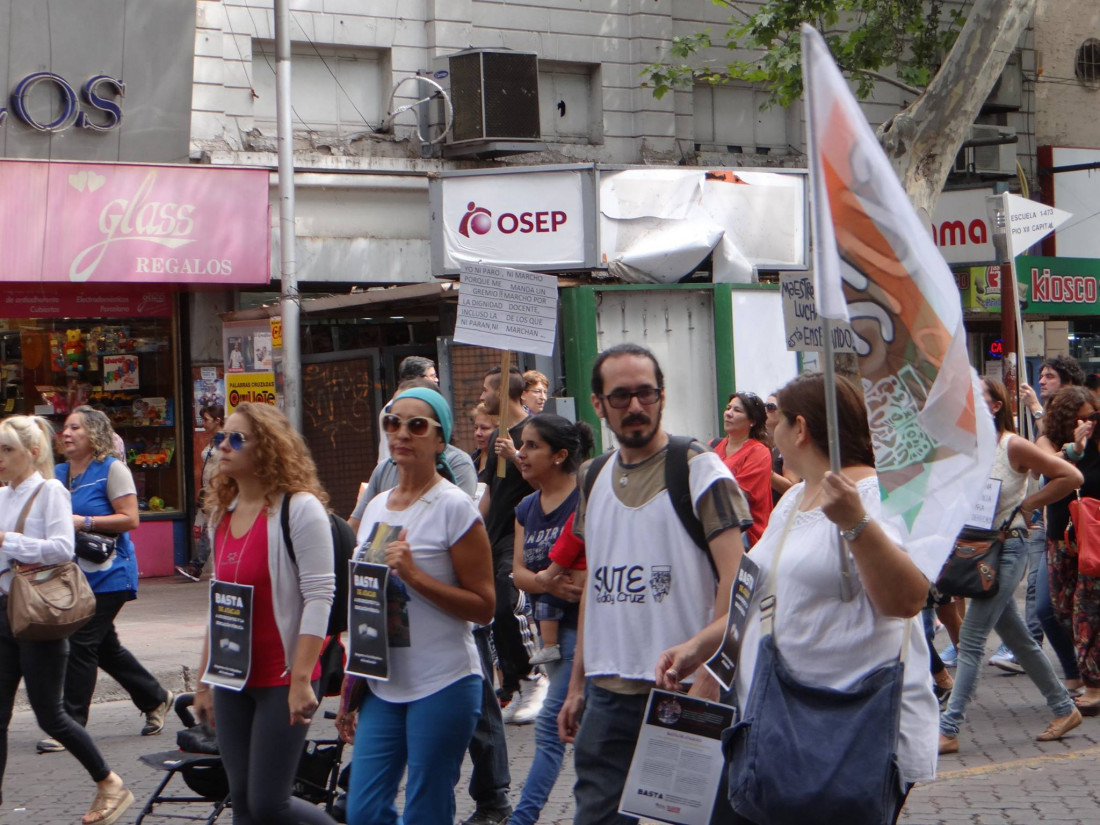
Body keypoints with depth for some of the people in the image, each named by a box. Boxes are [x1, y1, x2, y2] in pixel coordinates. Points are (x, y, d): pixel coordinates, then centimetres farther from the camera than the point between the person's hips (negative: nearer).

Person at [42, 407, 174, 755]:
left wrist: (83, 522, -20)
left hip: (107, 574, -8)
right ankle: (156, 698, 31)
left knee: (82, 645, -10)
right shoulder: (59, 473, 12)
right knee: (105, 647, 14)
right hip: (73, 573, 8)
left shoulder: (112, 469, -8)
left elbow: (130, 519, -13)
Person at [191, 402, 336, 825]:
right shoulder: (222, 513, 11)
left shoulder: (299, 508, -10)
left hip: (282, 679, -7)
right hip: (232, 679, 7)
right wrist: (205, 679, 17)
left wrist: (301, 680, -21)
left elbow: (319, 596, -15)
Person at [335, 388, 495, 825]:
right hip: (382, 686, 6)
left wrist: (414, 575, -20)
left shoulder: (454, 507, -8)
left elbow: (483, 607, -11)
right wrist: (350, 688, 18)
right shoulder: (376, 507, 11)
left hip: (442, 686, -6)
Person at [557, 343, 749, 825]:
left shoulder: (699, 470, -5)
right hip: (607, 692, 5)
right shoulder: (595, 478, 13)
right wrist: (577, 684, 16)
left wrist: (706, 680, -20)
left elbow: (734, 579, -12)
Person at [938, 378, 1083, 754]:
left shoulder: (1013, 446, -11)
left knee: (971, 639, -10)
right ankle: (1064, 707, 29)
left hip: (1006, 549, -7)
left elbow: (1071, 477, -9)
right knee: (1016, 638, 15)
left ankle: (948, 729, -10)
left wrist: (1027, 504, -8)